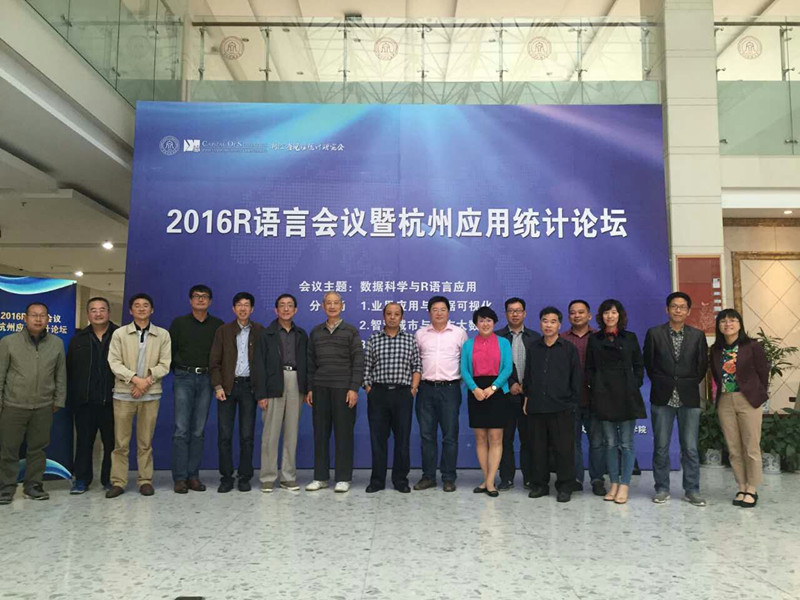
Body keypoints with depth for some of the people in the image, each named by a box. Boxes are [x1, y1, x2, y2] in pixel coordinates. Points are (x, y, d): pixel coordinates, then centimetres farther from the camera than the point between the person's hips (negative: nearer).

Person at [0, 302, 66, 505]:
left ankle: (33, 486, 22)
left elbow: (61, 374, 10)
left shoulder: (57, 343, 5)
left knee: (38, 448, 9)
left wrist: (59, 400, 8)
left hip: (43, 407, 2)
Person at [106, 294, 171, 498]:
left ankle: (145, 481, 14)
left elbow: (164, 364, 1)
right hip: (124, 393, 0)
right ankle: (118, 482, 11)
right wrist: (135, 379, -14)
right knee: (121, 442, 2)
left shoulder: (163, 335, 6)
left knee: (145, 442, 6)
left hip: (151, 394, 0)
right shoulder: (120, 333, 4)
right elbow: (114, 362, -3)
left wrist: (147, 381, -12)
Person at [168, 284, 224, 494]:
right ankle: (180, 478, 0)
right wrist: (178, 371, 1)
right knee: (181, 430, -5)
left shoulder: (218, 325, 8)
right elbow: (170, 350, 7)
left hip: (206, 380, 1)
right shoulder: (179, 323, 6)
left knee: (198, 431, 4)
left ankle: (193, 476, 11)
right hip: (184, 378, -1)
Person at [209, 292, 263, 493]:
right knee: (224, 435, 2)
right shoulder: (223, 331, 7)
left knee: (247, 435, 3)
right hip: (227, 386, 1)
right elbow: (214, 361, 3)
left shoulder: (259, 331, 6)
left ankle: (244, 478, 13)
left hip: (249, 386, 0)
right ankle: (226, 478, 13)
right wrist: (217, 386, -7)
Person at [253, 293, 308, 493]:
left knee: (292, 433, 7)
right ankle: (268, 477, 8)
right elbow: (260, 365, -2)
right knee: (271, 433, -2)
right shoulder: (267, 334, 2)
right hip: (274, 385, -3)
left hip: (296, 386, 3)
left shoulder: (302, 335, 12)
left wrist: (307, 390, 4)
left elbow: (306, 363, 11)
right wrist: (261, 394, -8)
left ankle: (288, 477, 15)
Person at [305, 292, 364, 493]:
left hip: (343, 388, -3)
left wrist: (354, 388, -11)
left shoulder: (351, 331, 1)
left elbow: (358, 362, -4)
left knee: (343, 434, 1)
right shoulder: (315, 332, 11)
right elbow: (310, 363, 12)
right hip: (320, 388, 3)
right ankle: (320, 477, 16)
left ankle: (343, 478, 10)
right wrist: (309, 389, 6)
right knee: (320, 433, 7)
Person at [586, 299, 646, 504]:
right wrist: (594, 387, -1)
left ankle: (624, 486, 3)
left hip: (626, 395, -1)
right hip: (603, 395, 1)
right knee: (610, 443, 5)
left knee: (626, 443, -1)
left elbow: (639, 366, 10)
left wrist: (635, 386, -2)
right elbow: (589, 368, 11)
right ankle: (614, 484, 12)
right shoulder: (594, 339, 11)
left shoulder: (630, 338, 10)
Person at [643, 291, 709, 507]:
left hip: (689, 398, 1)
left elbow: (702, 366, 9)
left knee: (690, 447, 4)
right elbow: (648, 363, 6)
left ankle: (692, 490, 15)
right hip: (662, 398, 0)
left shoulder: (698, 335, 6)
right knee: (660, 447, 5)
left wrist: (690, 384, 5)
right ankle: (662, 489, 15)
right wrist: (661, 384, 5)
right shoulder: (654, 333, 2)